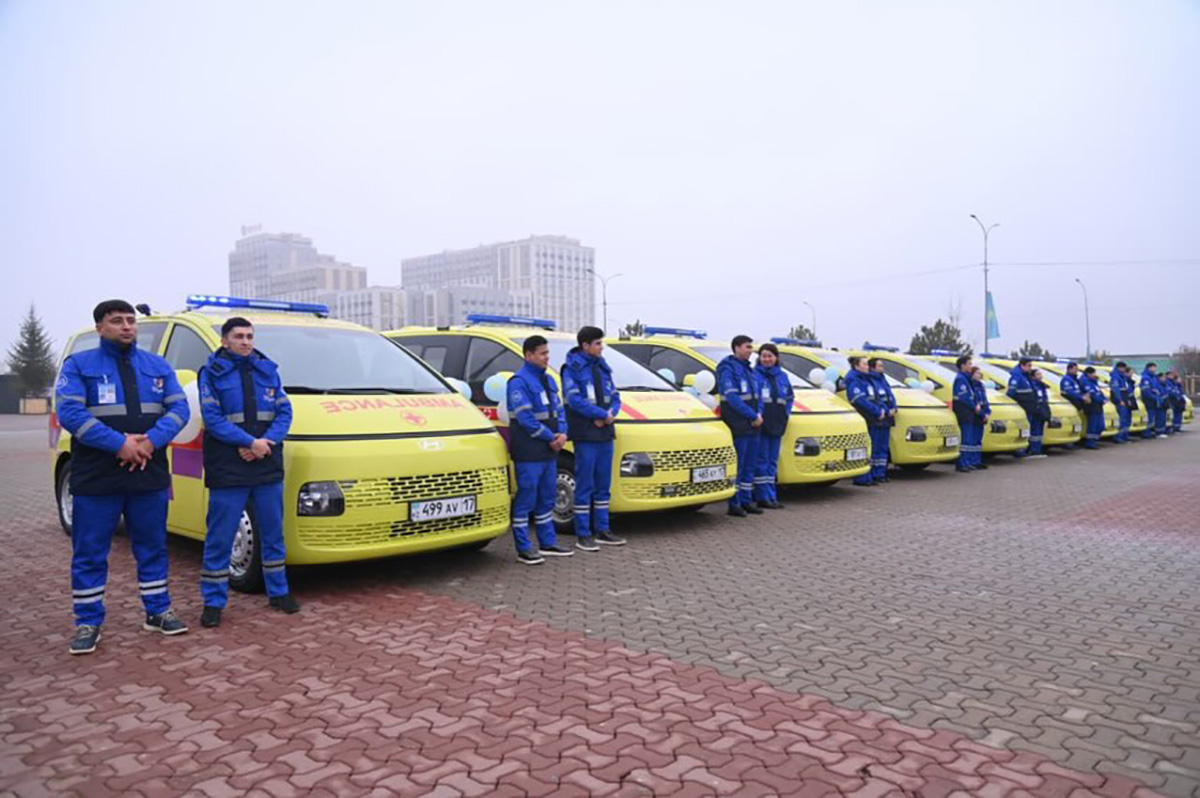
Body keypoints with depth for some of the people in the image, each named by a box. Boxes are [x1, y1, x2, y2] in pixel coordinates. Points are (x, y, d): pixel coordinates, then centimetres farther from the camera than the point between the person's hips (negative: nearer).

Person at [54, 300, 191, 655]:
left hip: (149, 476, 3)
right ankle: (88, 622, 18)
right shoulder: (78, 365, 1)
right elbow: (69, 412, -11)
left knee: (153, 547, 11)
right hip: (95, 479, -3)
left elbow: (179, 408, 3)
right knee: (89, 553, 5)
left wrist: (151, 441, -15)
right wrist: (120, 444, -21)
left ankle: (158, 612, 23)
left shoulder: (158, 366, 11)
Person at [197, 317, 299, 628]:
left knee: (272, 533, 13)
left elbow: (284, 412, 6)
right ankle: (213, 602, 15)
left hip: (268, 467, 4)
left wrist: (267, 441, -11)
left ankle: (278, 592, 26)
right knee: (220, 538, 2)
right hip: (227, 470, -4)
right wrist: (251, 442, -19)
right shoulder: (212, 372, 0)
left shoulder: (267, 370, 11)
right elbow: (212, 417, -10)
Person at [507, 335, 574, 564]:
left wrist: (562, 433, -2)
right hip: (528, 452, -8)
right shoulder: (519, 381, -11)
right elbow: (525, 418, -18)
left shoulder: (548, 380, 16)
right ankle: (523, 549, 4)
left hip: (549, 450, 9)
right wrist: (550, 437, -14)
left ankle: (548, 543, 24)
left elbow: (559, 410, 16)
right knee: (526, 499, -3)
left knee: (547, 498, 14)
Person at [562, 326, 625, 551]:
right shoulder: (572, 369, -6)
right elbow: (574, 400, -16)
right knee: (584, 486, -2)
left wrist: (611, 413, -8)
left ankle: (602, 530, 22)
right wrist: (602, 414, -15)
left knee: (603, 485, 12)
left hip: (605, 434, 7)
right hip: (585, 436, -7)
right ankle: (583, 535, 6)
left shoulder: (603, 367, 15)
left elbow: (614, 396, 14)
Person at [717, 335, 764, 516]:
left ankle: (746, 500, 20)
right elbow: (732, 397, -17)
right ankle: (734, 504, 2)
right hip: (737, 426, -8)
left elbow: (758, 393, 18)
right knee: (736, 465, -4)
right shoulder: (727, 368, -8)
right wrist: (752, 415, -16)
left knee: (750, 465, 11)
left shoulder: (748, 368, 18)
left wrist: (759, 413, -1)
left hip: (753, 425, 8)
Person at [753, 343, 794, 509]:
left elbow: (790, 396, 20)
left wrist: (786, 413, 6)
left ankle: (772, 495, 16)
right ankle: (764, 497, -1)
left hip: (777, 425, 6)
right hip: (760, 424, -6)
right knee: (762, 461, -5)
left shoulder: (782, 376, 14)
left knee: (773, 461, 10)